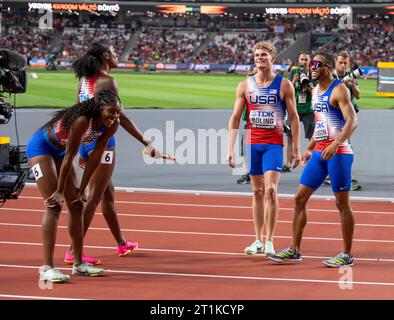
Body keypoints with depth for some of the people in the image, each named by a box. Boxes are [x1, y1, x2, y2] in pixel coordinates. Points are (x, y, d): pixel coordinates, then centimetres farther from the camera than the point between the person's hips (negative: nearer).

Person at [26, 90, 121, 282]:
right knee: (54, 206, -15)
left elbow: (95, 158, -7)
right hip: (40, 148, -8)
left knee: (76, 205, 6)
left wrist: (81, 190, -5)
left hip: (60, 151, 8)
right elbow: (69, 157, -29)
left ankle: (79, 264, 14)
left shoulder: (111, 125, -14)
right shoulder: (82, 121, -36)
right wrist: (60, 192, -21)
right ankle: (46, 268, -15)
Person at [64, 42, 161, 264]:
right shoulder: (107, 81, -14)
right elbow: (120, 117, -18)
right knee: (93, 198, -5)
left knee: (108, 193, 20)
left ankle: (122, 243, 33)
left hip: (85, 140, 9)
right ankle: (74, 252, -9)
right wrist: (146, 142, -16)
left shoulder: (84, 80, 10)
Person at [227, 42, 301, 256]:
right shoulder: (245, 86, 6)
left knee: (270, 190, -14)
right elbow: (235, 118, 6)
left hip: (274, 144, -3)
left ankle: (269, 241, -10)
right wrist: (230, 148, -1)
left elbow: (294, 117, 1)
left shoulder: (284, 85, -2)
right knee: (257, 192, 8)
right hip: (252, 143, 3)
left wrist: (296, 149, -3)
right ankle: (258, 240, 13)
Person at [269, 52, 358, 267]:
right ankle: (294, 249, 11)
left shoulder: (338, 90, -11)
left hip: (338, 152, -9)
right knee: (300, 198, 5)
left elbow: (352, 121, -21)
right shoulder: (316, 91, 15)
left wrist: (336, 144, -32)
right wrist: (309, 148, 24)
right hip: (319, 152, 9)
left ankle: (347, 255, 6)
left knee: (342, 203, -2)